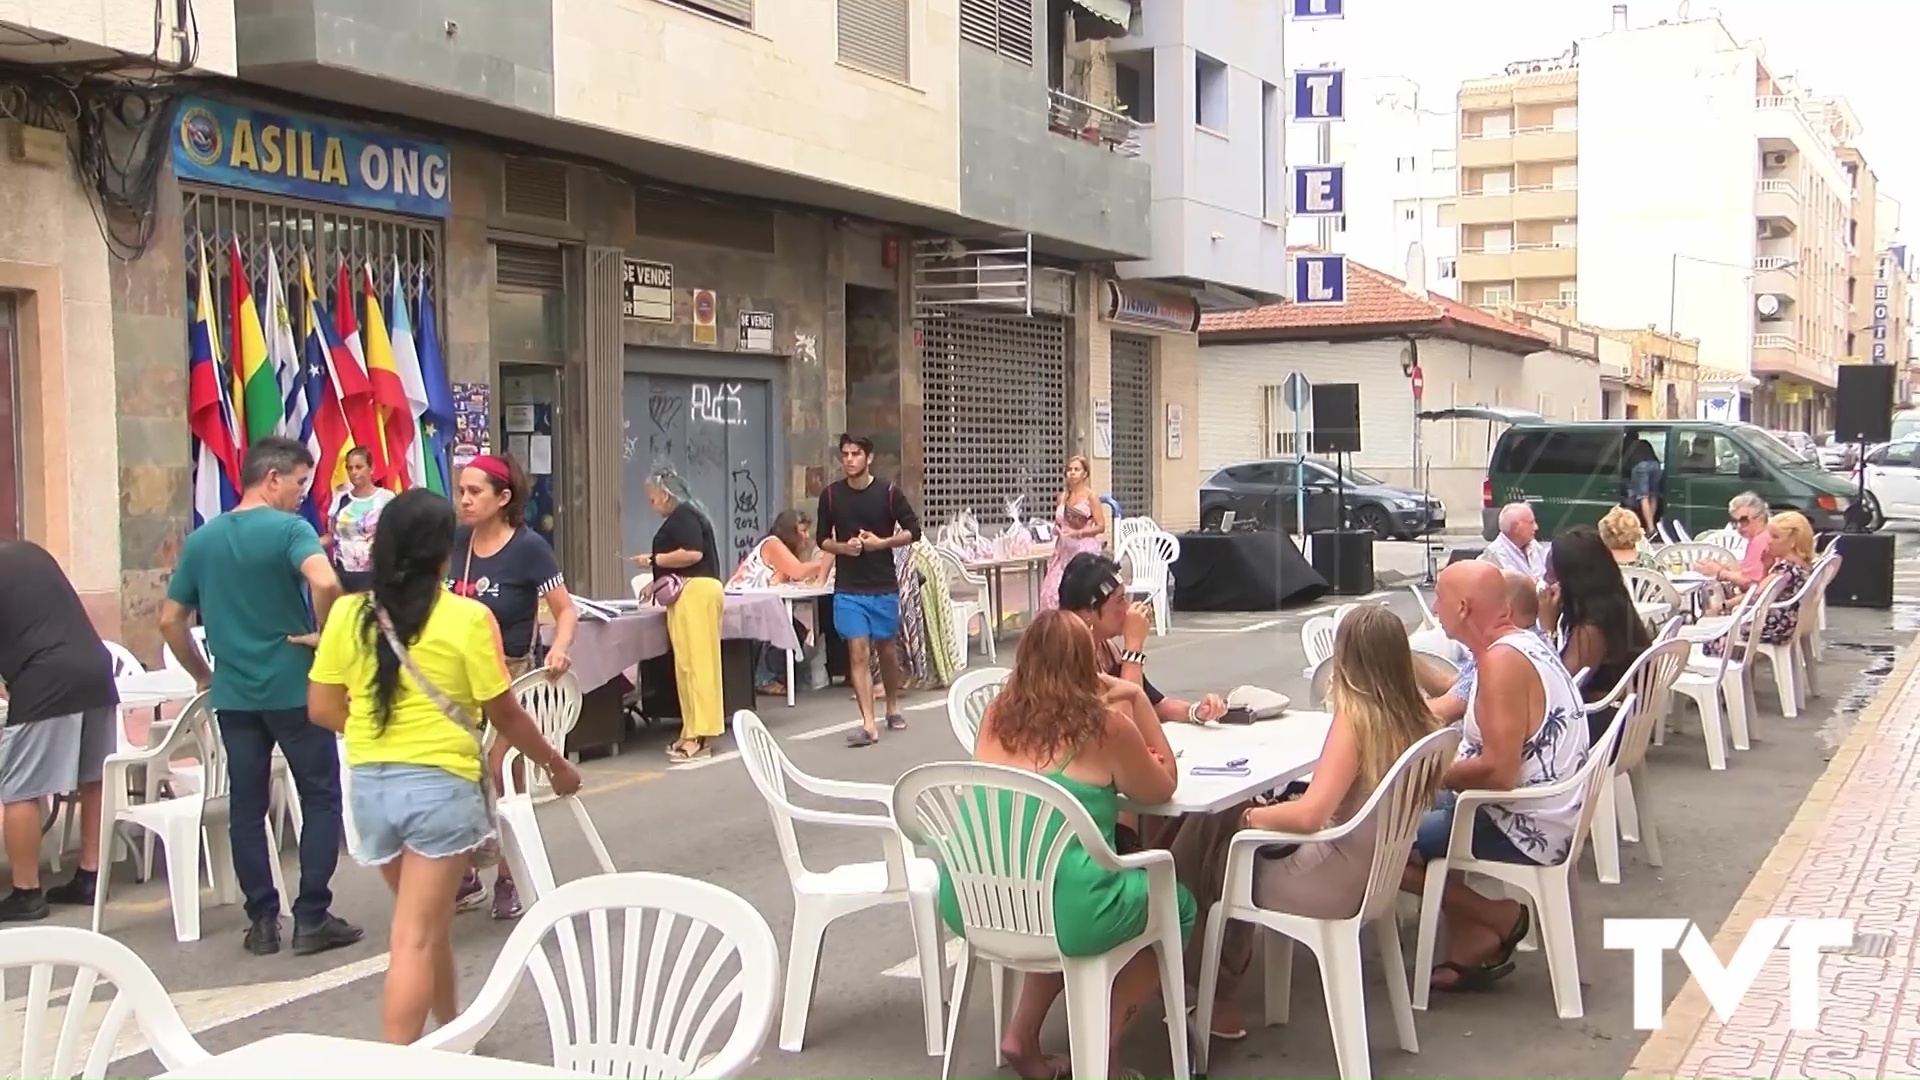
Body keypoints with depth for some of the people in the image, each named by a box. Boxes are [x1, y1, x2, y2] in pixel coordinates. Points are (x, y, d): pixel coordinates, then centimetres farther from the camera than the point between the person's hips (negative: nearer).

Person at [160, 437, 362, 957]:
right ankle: (312, 918, 3)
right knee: (320, 799, 5)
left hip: (233, 695, 5)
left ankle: (262, 921, 13)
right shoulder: (289, 529, -10)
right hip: (294, 688, -5)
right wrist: (326, 636, -14)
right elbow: (325, 583, -30)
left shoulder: (201, 539, 8)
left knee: (247, 807, 10)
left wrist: (203, 675, 19)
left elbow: (170, 620, 11)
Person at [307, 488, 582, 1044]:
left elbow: (322, 709, 4)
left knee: (429, 920, 23)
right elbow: (504, 714, -6)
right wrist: (556, 763, 9)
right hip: (440, 783, -5)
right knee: (415, 939, -2)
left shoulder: (348, 614, 0)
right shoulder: (468, 618, -11)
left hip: (371, 782, 5)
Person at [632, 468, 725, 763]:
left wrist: (653, 559, -13)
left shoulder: (683, 516, -9)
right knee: (693, 663, 9)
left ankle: (700, 737, -12)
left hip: (694, 593, -10)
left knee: (694, 663, -11)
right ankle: (696, 732, 10)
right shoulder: (685, 515, 22)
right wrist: (656, 583, 31)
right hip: (692, 592, 10)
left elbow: (693, 553, -21)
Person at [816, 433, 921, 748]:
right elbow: (823, 539, 9)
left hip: (884, 586, 0)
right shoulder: (831, 494, 0)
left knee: (886, 648, 13)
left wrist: (882, 542, -14)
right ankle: (868, 725, -9)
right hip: (848, 588, 0)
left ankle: (893, 707, 37)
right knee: (858, 651, -7)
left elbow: (913, 531, 0)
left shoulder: (888, 492, -5)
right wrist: (842, 547, -12)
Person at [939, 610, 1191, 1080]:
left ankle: (1021, 1037, 26)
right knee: (1177, 905, 22)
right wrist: (1136, 700, 11)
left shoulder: (995, 716, 7)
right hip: (1062, 911, -5)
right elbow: (1164, 786, 10)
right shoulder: (1105, 727, -7)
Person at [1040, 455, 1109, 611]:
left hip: (1084, 550, -5)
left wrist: (1078, 532, -17)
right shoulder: (1062, 497, 11)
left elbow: (1101, 526, -8)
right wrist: (1056, 529, 2)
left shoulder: (1090, 496, -3)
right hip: (1064, 550, 5)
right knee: (1053, 590, -4)